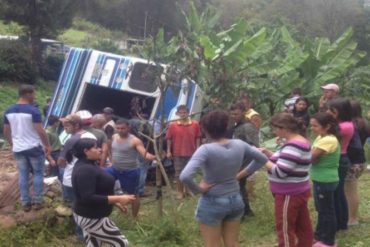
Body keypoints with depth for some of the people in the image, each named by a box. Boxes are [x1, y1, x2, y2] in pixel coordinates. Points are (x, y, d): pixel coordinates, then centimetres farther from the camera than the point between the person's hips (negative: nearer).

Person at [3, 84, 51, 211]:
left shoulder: (9, 111, 2)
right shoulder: (33, 110, -16)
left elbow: (6, 132, 8)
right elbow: (40, 131, -17)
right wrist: (47, 145, -5)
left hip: (18, 149, 5)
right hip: (34, 148, -5)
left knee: (23, 175, 12)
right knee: (38, 174, 8)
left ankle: (25, 203, 16)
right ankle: (37, 202, 11)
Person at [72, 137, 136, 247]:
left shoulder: (88, 165, 8)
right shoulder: (85, 170, -26)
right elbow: (88, 198, -33)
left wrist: (114, 201, 14)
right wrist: (118, 198, -31)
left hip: (90, 216, 11)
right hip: (91, 218, -11)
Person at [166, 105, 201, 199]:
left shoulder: (195, 124, -5)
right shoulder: (173, 125, -7)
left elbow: (197, 138, 2)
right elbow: (169, 139, -1)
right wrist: (168, 151, -3)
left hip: (191, 153, 1)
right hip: (177, 153, -1)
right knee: (179, 173, 7)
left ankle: (187, 190, 32)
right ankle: (180, 192, 18)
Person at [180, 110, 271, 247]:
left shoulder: (206, 149, -23)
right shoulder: (239, 145, -6)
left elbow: (185, 176, -35)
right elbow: (262, 159, 10)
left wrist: (198, 189, -17)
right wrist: (241, 174, 7)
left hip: (212, 203, -5)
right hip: (235, 200, 5)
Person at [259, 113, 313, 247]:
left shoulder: (293, 146, -25)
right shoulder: (301, 141, 8)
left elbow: (280, 171, -27)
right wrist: (267, 153, 3)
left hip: (289, 195, -10)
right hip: (298, 192, 10)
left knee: (285, 228, 2)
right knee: (303, 226, 17)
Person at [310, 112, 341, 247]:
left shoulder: (328, 141, -25)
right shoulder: (321, 138, 7)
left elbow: (310, 157, -26)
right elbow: (314, 156, 2)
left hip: (325, 181, -10)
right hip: (321, 180, 10)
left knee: (326, 211, 4)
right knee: (322, 209, 21)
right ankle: (320, 236, 36)